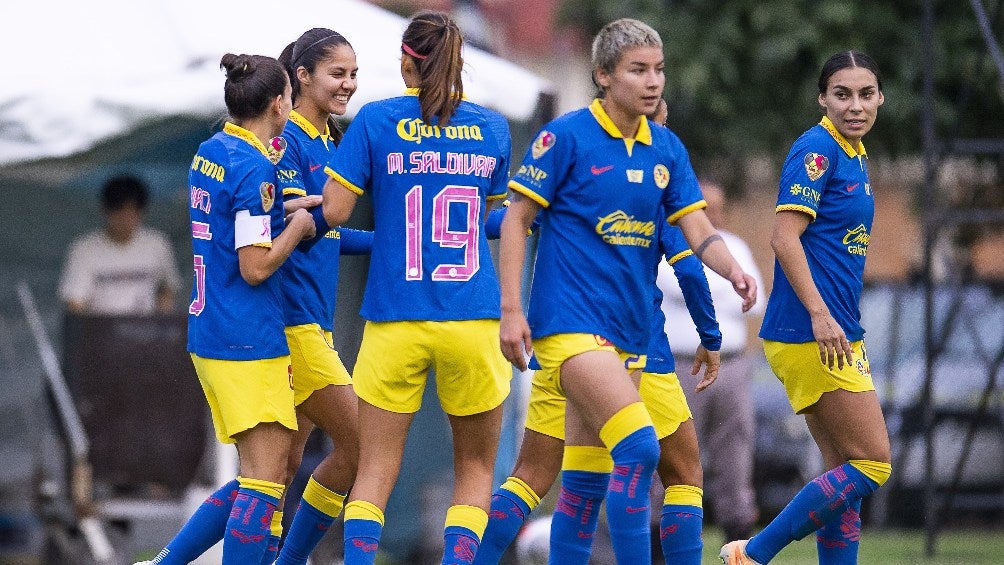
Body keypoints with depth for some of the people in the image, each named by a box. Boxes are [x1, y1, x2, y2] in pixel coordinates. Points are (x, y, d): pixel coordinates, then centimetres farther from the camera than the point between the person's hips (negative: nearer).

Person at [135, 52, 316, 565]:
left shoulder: (209, 152, 12)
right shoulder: (255, 168, -15)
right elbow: (255, 268, -18)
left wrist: (284, 215, 15)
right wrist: (298, 226, -3)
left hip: (209, 338, 9)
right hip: (250, 344, -9)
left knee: (253, 479, 14)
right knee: (265, 481, -8)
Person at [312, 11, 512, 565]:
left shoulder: (376, 120, -2)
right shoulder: (491, 127, 6)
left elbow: (333, 210, -5)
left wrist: (305, 217, 16)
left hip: (395, 322, -1)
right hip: (473, 321, 1)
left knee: (375, 470, 5)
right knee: (475, 467, 14)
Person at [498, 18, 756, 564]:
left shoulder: (667, 149, 9)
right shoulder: (566, 136, -8)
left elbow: (698, 231, 6)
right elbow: (516, 218, -5)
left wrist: (733, 270, -15)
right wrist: (511, 309, -12)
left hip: (628, 330, 7)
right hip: (570, 320, -7)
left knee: (586, 482, 9)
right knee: (638, 448, -21)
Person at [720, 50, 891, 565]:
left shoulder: (854, 155, 16)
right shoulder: (817, 148, -12)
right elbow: (785, 237, -19)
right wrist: (819, 315, -25)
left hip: (835, 334, 10)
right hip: (811, 333, -10)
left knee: (846, 474, 9)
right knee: (872, 465, -8)